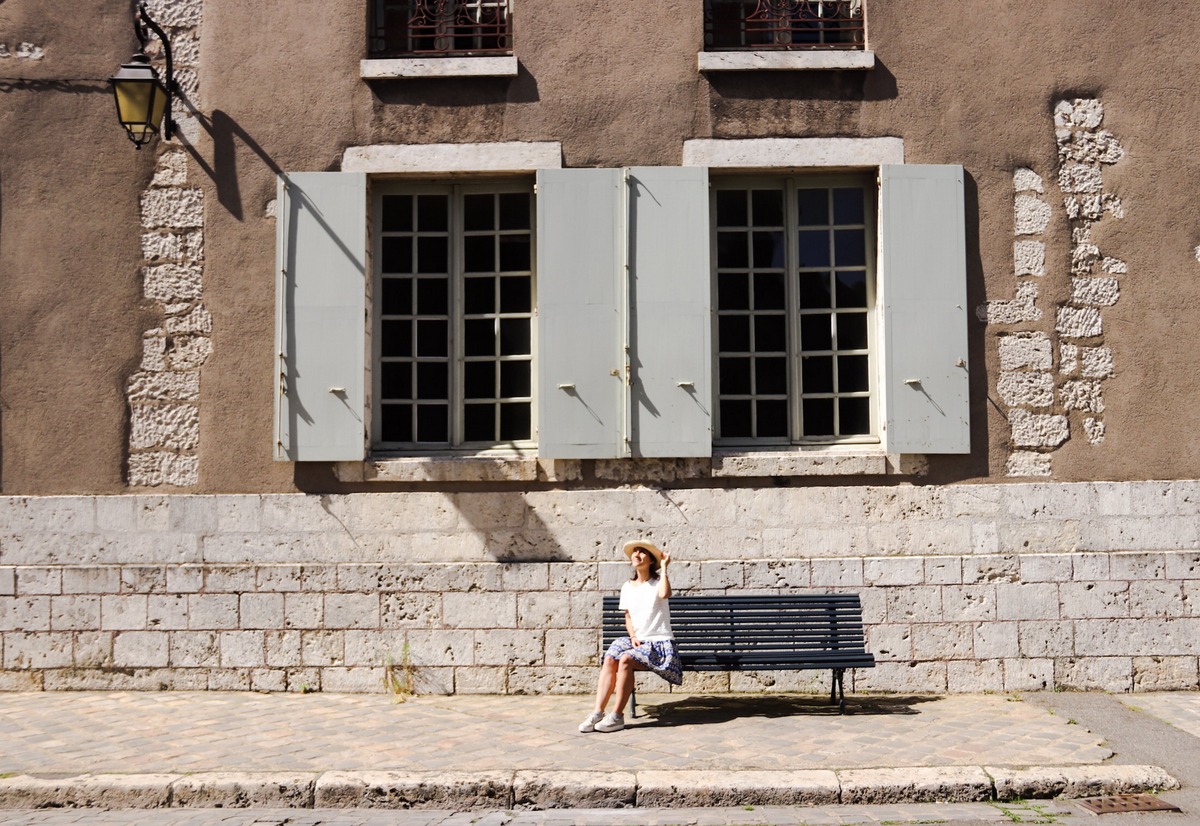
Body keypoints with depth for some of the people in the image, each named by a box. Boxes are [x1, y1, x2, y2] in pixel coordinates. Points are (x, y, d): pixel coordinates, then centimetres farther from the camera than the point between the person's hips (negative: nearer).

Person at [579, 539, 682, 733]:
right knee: (609, 659, -25)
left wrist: (664, 567, -16)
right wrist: (633, 636, -2)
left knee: (625, 659, -31)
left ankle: (617, 715, -27)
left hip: (659, 642, -5)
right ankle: (598, 712, -29)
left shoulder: (657, 582, -2)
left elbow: (665, 594, -27)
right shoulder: (627, 587, 14)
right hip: (637, 641, 5)